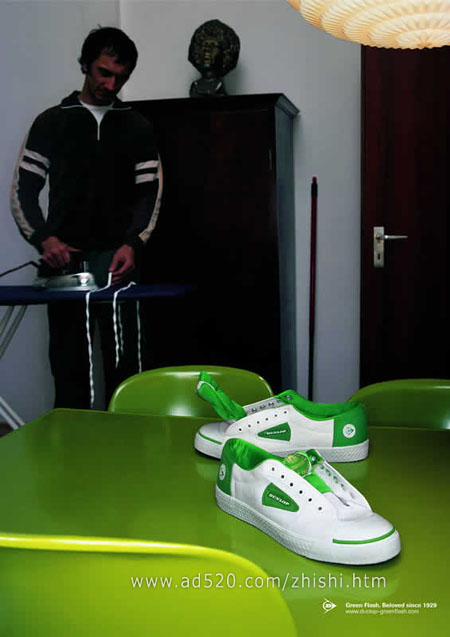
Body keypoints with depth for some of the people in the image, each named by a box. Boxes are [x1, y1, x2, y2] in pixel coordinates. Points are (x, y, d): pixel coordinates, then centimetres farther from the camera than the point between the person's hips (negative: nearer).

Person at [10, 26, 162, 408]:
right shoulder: (51, 123, 11)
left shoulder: (137, 127, 12)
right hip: (64, 258, 0)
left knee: (122, 359, -2)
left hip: (117, 259, 0)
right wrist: (44, 238, -10)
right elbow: (23, 190, 7)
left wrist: (132, 244, -13)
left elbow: (150, 193, 5)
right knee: (68, 359, 3)